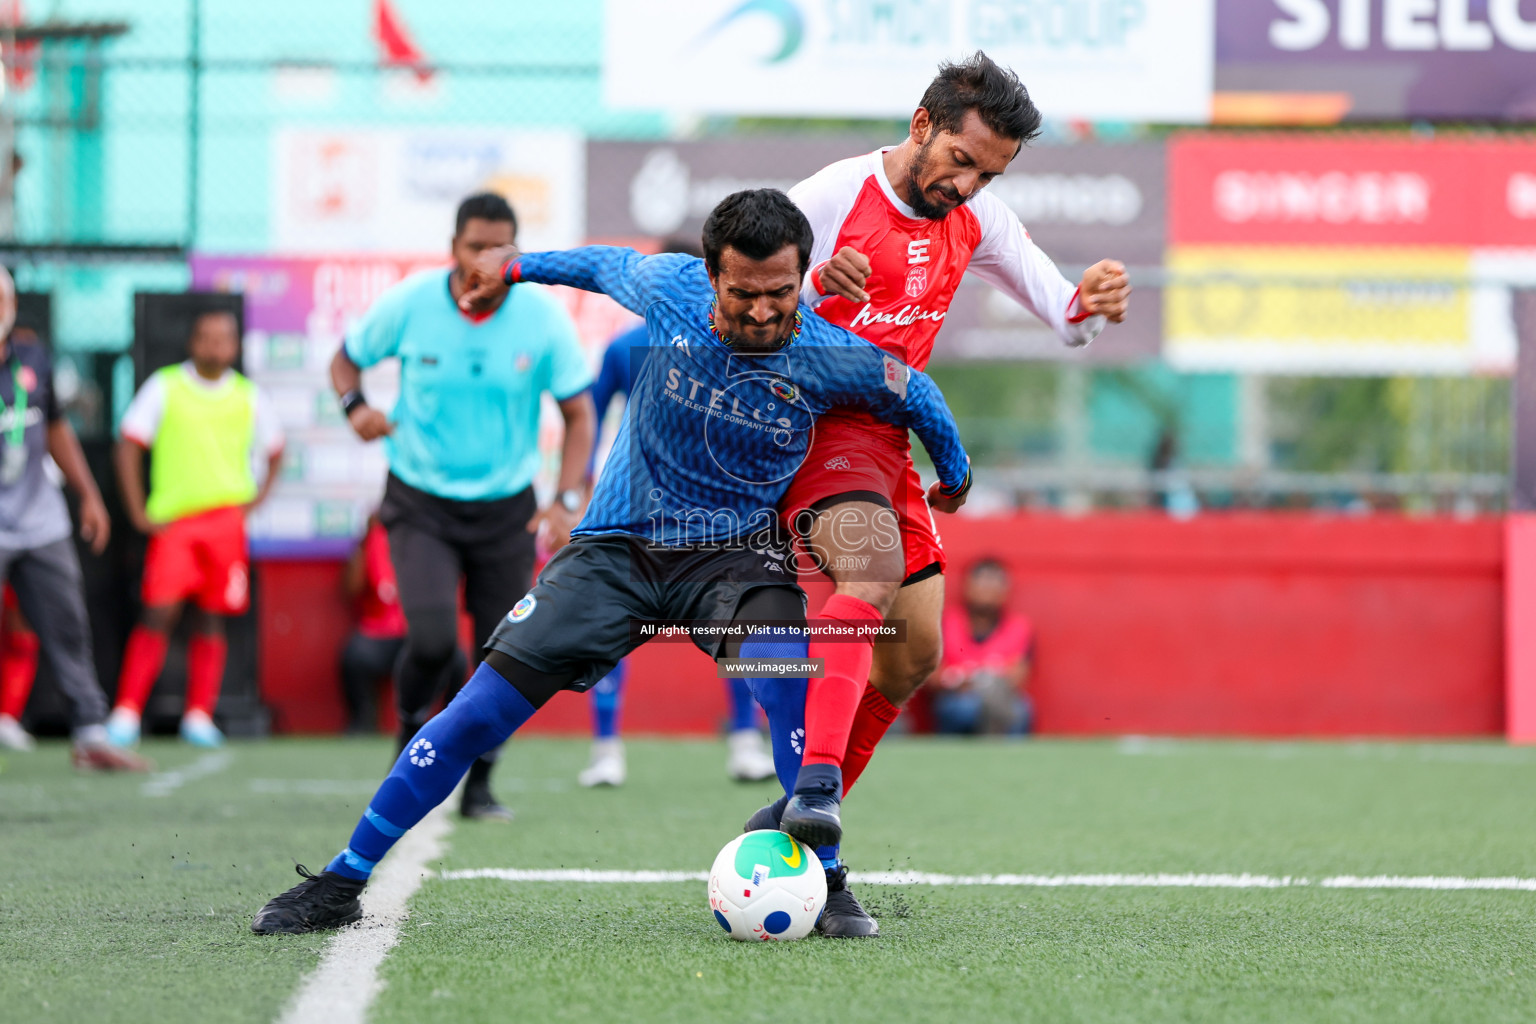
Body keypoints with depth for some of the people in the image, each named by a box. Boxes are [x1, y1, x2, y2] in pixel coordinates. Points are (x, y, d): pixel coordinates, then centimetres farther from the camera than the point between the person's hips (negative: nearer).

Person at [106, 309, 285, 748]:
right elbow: (128, 446, 1)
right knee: (158, 614, -11)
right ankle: (126, 714, -9)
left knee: (210, 619, 2)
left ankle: (199, 716, 8)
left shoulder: (248, 396, 9)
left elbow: (275, 448, 23)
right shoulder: (165, 387, 1)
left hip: (226, 518, 2)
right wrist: (138, 513, -4)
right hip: (171, 522, -2)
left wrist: (259, 496, 9)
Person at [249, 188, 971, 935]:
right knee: (480, 710, -8)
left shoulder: (836, 360, -15)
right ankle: (341, 885, 3)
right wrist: (515, 266, 25)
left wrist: (954, 475, 22)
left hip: (733, 556, -1)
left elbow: (915, 396, 6)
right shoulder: (669, 288, -13)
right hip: (617, 543, 1)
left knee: (780, 660, -37)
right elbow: (610, 264, 12)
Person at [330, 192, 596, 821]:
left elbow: (578, 413, -1)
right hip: (420, 503, -2)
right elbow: (348, 357, 6)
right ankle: (412, 730, 12)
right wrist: (354, 406, -16)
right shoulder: (408, 304, -11)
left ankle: (478, 787, 20)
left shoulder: (543, 317, -10)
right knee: (432, 639, -20)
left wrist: (568, 500, -13)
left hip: (507, 508, 2)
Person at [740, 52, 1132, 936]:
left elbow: (1061, 313, 12)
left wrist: (1090, 302, -13)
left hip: (889, 439, 8)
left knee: (914, 654, 10)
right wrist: (817, 285, -34)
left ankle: (791, 828, 24)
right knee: (870, 567, -35)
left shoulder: (975, 218, 6)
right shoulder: (833, 197, -14)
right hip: (813, 424, -8)